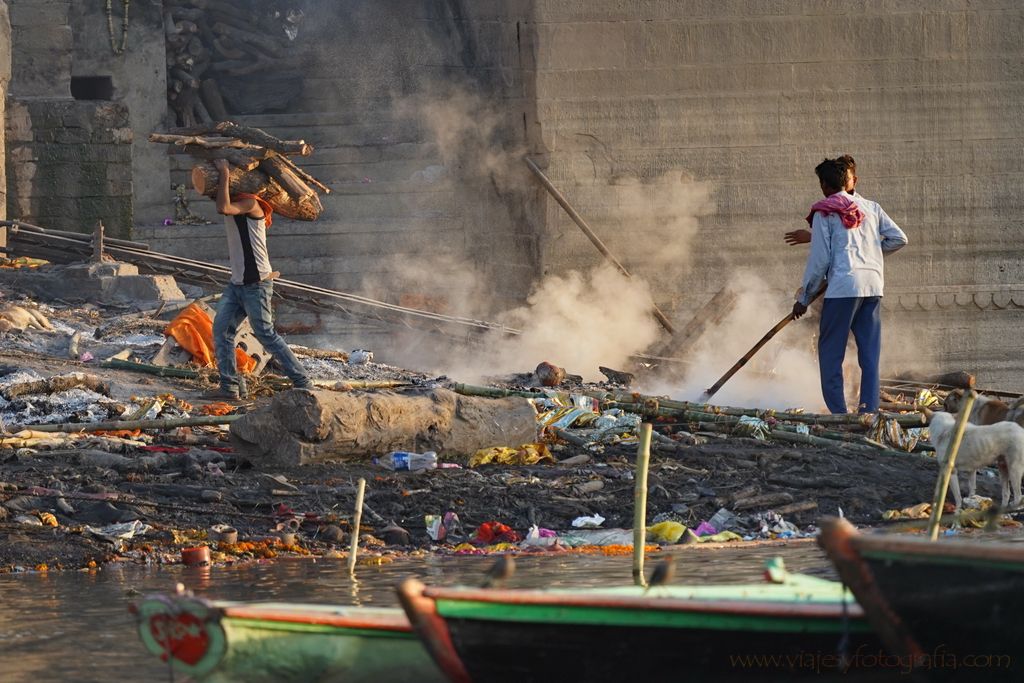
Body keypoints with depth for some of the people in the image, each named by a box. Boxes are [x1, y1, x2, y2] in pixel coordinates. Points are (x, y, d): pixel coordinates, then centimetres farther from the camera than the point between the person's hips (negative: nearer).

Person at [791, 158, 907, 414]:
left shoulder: (824, 213, 1)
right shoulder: (871, 207, 16)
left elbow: (819, 259, -2)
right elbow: (899, 238, 13)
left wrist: (804, 298, 6)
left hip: (843, 286, -5)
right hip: (874, 286, 5)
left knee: (830, 352, 2)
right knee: (870, 352, 8)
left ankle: (838, 411, -5)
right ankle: (869, 409, 3)